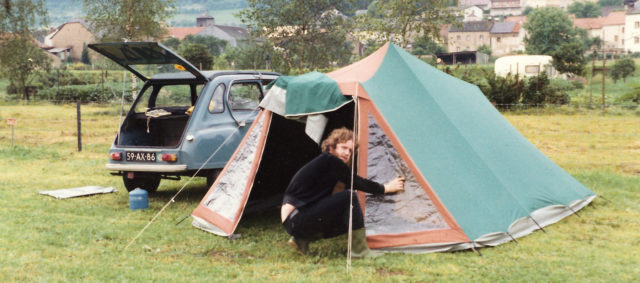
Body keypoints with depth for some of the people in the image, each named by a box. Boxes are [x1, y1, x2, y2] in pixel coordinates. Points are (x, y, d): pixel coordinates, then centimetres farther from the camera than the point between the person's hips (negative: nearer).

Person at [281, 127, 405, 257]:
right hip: (296, 219, -10)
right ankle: (359, 250, -12)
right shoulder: (328, 160, -9)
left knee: (349, 220, 17)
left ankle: (302, 240, 11)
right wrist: (385, 188, 1)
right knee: (350, 197, -17)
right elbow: (356, 182, -10)